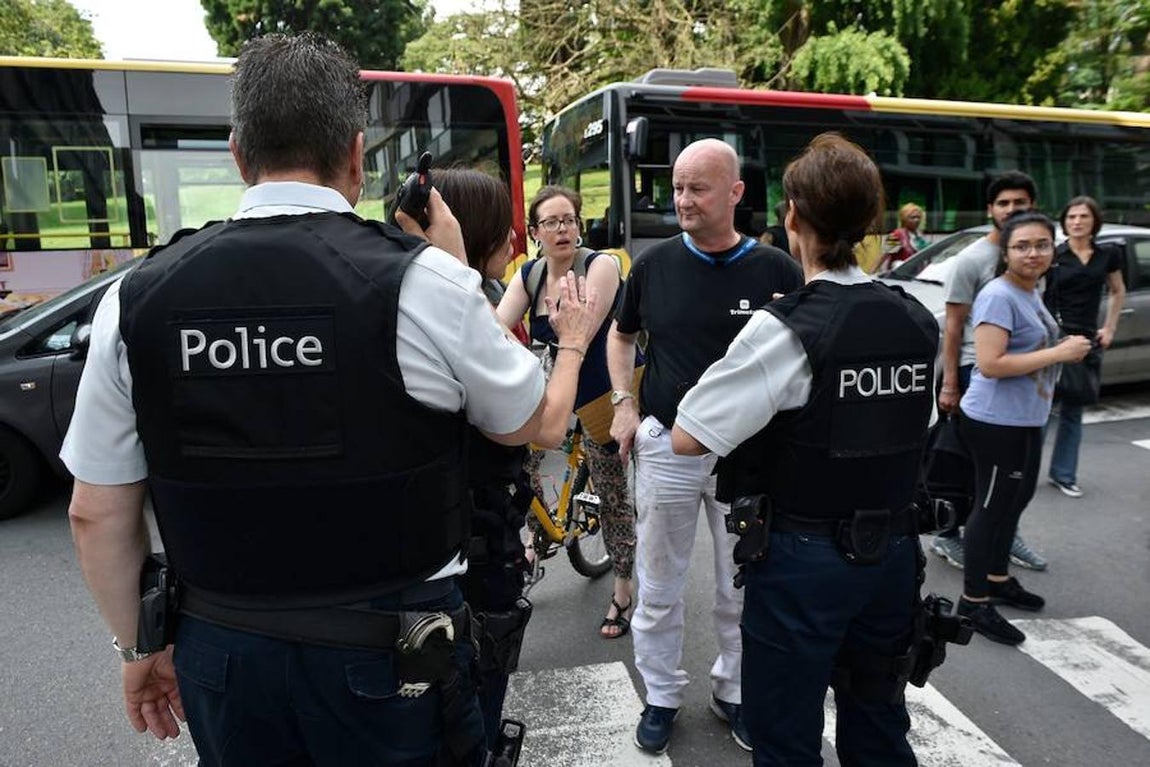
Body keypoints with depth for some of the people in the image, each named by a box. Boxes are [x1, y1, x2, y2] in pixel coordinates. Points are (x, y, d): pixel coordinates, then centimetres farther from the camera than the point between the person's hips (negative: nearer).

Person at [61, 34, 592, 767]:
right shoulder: (421, 280, -18)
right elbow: (526, 421, -1)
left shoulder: (137, 298, -8)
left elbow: (98, 515, 0)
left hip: (220, 654, 3)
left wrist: (142, 647, 16)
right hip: (392, 657, -2)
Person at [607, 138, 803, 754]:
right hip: (666, 444, 1)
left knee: (743, 588, 15)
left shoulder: (776, 270, -5)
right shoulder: (653, 264, -1)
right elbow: (621, 335, 14)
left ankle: (733, 691, 37)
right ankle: (661, 696, 33)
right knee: (658, 588, 13)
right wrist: (624, 403, 1)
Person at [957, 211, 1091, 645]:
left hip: (1025, 419, 10)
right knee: (993, 506, -2)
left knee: (1016, 499, 21)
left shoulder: (1031, 293, 11)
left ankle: (997, 580, 37)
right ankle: (973, 601, 11)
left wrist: (1063, 349, 7)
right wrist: (1059, 354, -22)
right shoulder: (999, 296, -19)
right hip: (995, 422, -10)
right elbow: (989, 363, -27)